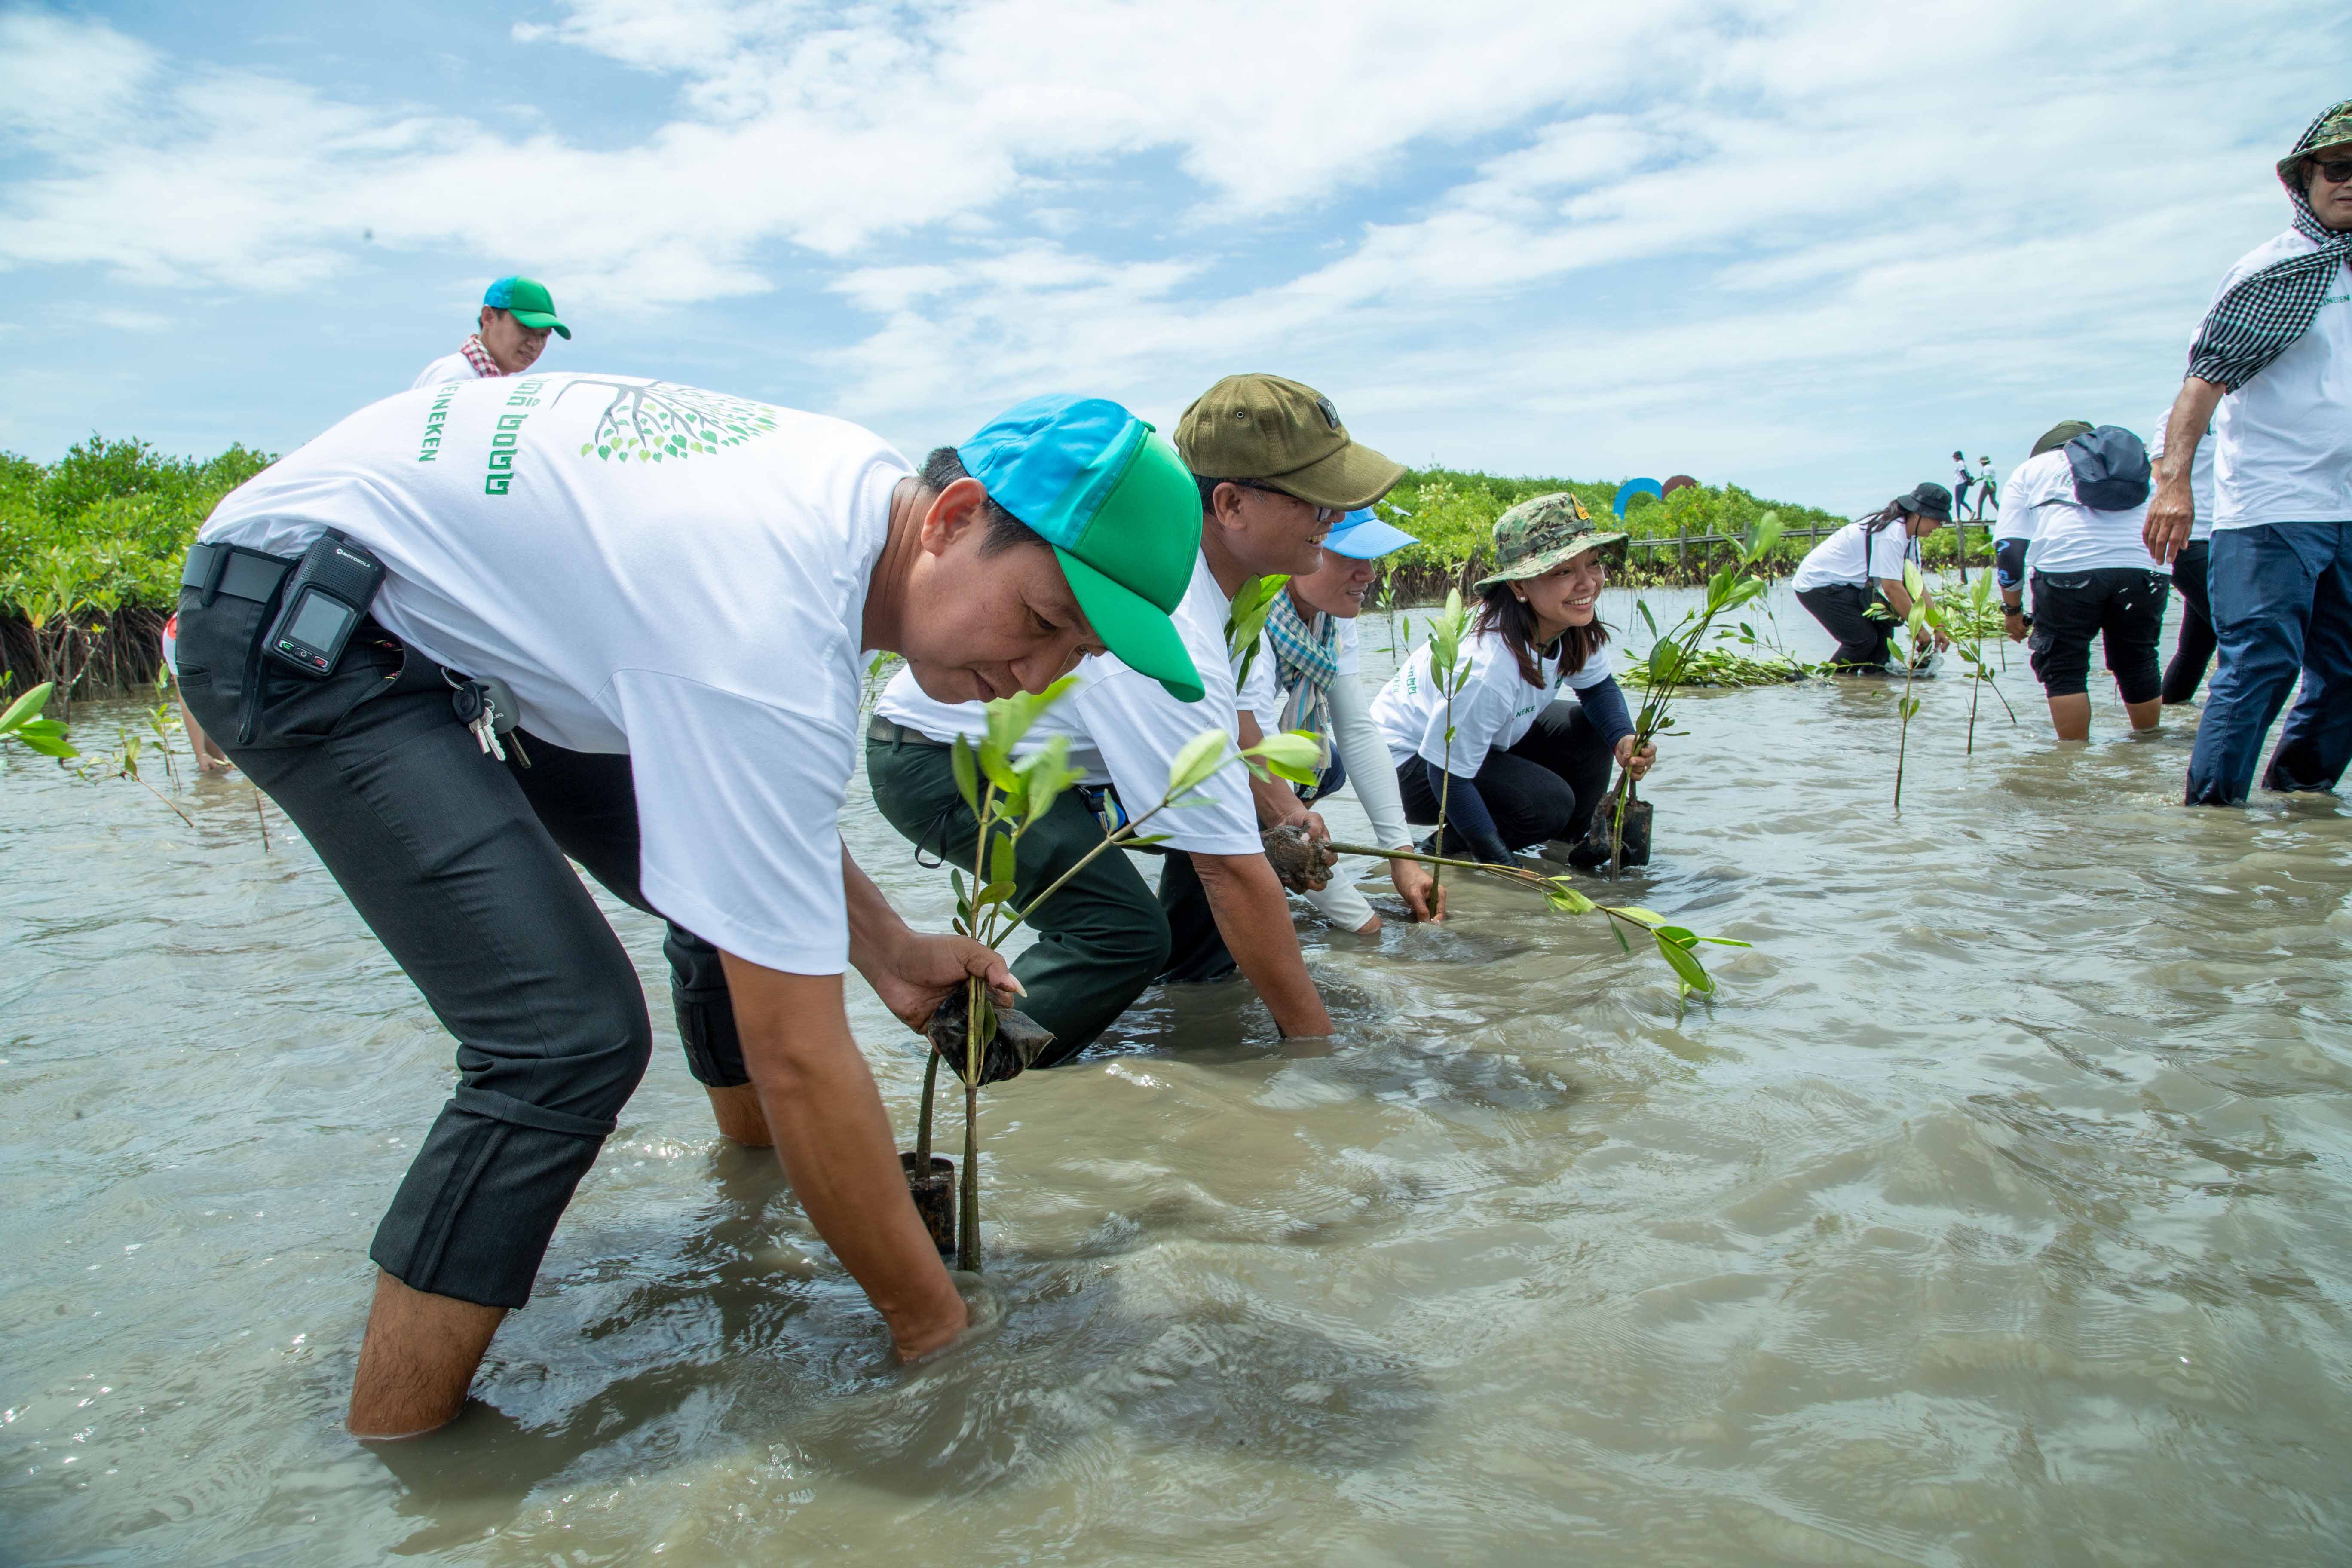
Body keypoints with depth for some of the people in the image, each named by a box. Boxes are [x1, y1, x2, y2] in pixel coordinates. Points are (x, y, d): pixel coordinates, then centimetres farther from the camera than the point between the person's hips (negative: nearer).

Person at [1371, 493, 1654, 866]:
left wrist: (1624, 739, -18)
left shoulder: (1575, 626, -16)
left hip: (1490, 739, 8)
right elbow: (1448, 777, -30)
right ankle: (1446, 848, 1)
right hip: (1411, 761, -8)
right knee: (1547, 803, -24)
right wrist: (1507, 867, -27)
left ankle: (1572, 847, 14)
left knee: (1591, 731, -5)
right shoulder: (1487, 666, -38)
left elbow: (1598, 685, 4)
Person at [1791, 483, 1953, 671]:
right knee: (1864, 639, -16)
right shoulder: (1891, 534, -26)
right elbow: (1892, 588, -29)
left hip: (1841, 584, 10)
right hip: (1816, 584, -10)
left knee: (1883, 627, 4)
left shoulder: (1909, 537, 6)